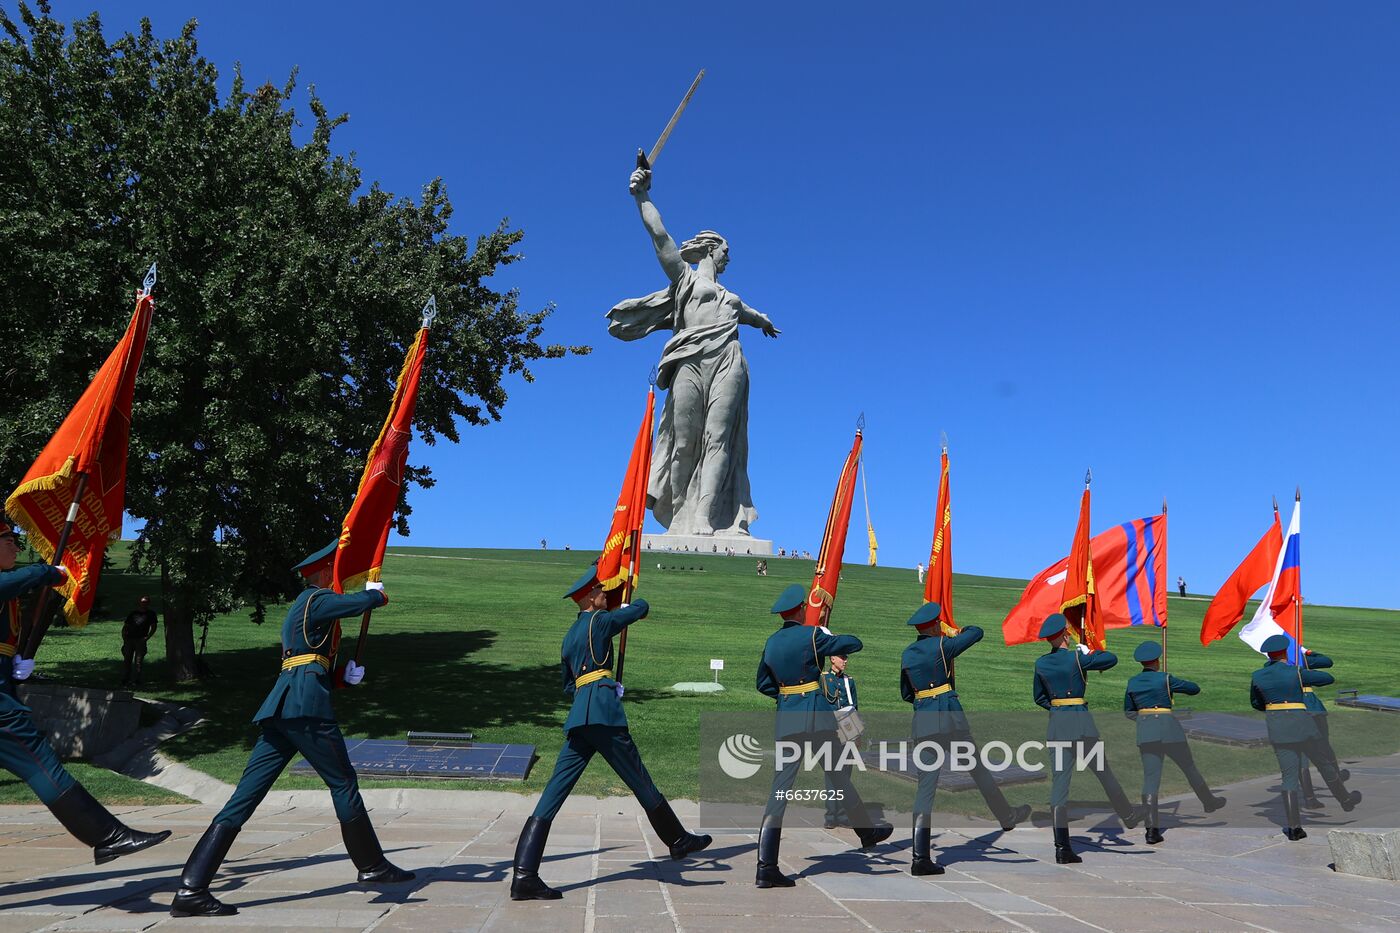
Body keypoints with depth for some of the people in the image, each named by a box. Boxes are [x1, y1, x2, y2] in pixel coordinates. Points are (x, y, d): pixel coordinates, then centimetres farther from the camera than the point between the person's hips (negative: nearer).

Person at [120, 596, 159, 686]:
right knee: (127, 660, 5)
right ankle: (125, 680, 10)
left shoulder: (151, 614, 10)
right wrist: (124, 637, 2)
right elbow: (125, 626, 17)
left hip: (140, 640, -3)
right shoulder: (133, 612, 16)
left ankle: (135, 680, -3)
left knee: (138, 661, -4)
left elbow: (153, 627, 6)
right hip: (129, 639, 3)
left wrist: (147, 637, -6)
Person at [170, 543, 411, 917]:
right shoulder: (318, 600, -2)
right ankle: (372, 867, 16)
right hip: (305, 706, -9)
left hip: (280, 706, 9)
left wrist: (343, 676, 12)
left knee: (245, 796, 3)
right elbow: (362, 601, -17)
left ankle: (191, 889, -2)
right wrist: (377, 592, 6)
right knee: (343, 783, 3)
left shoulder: (303, 607, 27)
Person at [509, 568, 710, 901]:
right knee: (640, 780, 7)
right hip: (602, 712, -8)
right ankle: (678, 840, 24)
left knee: (554, 793, 0)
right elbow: (642, 607, 11)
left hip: (577, 717, 8)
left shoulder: (570, 636, 23)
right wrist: (630, 606, 33)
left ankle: (523, 876, -6)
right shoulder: (600, 621, 0)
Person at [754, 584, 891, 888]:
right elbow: (854, 643, 0)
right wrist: (833, 638, 19)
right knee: (838, 776, 14)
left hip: (786, 718, 5)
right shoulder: (811, 635, -9)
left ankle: (766, 867, -3)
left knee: (781, 787, 1)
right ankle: (867, 831, 36)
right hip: (818, 715, -5)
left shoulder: (772, 642, 9)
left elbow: (763, 683, 18)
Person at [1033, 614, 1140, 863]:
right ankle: (1130, 818, 41)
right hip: (1081, 721, -3)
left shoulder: (1040, 663, 3)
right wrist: (1089, 651, 16)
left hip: (1056, 723, 3)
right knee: (1103, 772, 18)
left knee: (1059, 782, 0)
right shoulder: (1077, 658, -10)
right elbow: (1112, 658, 2)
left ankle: (1062, 848, -4)